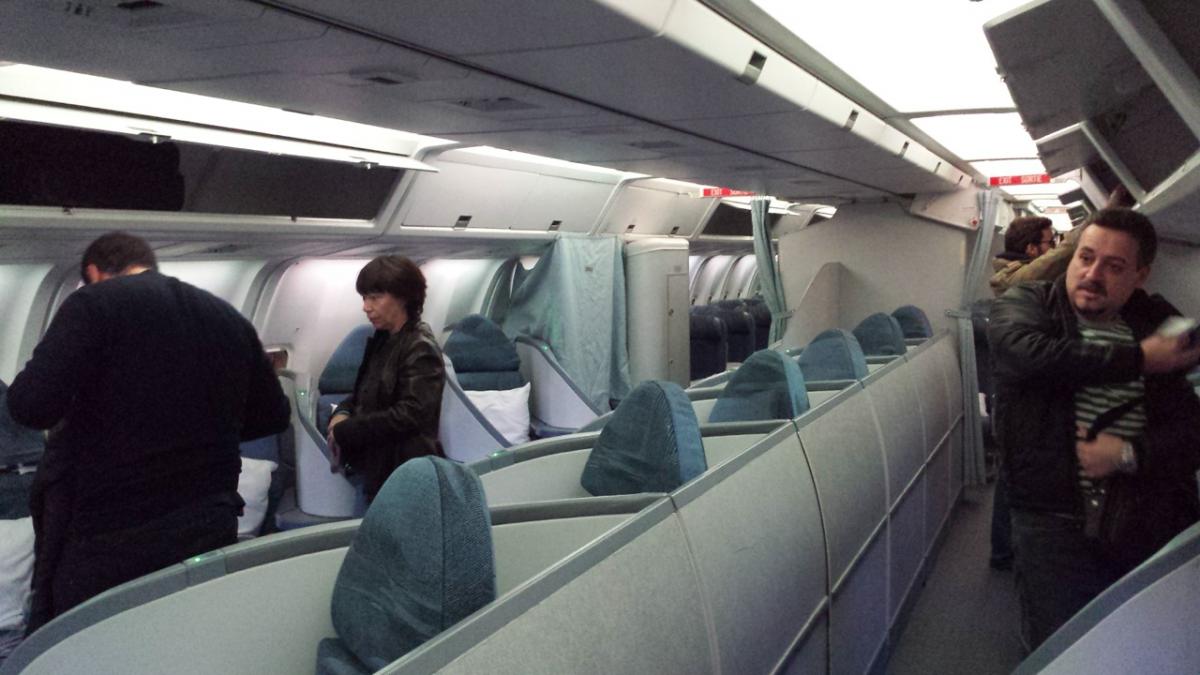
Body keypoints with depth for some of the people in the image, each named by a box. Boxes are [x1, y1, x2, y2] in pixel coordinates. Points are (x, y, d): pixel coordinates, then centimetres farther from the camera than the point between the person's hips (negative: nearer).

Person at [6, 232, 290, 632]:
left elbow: (31, 406, -18)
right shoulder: (229, 318, 8)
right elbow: (273, 416, 14)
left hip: (107, 533, -5)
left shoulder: (93, 303, -8)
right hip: (209, 527, 5)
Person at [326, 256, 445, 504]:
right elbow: (364, 394, 21)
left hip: (406, 477, -8)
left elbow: (410, 414, -21)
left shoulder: (421, 348, -14)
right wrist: (342, 413, -1)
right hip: (377, 473, 8)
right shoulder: (382, 341, 11)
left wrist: (344, 431, -16)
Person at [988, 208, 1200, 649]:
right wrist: (1139, 359, -15)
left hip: (1154, 525, 3)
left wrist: (1130, 454, -16)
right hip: (1056, 520, -3)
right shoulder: (1025, 305, 0)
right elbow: (1030, 352, -24)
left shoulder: (1160, 324, 7)